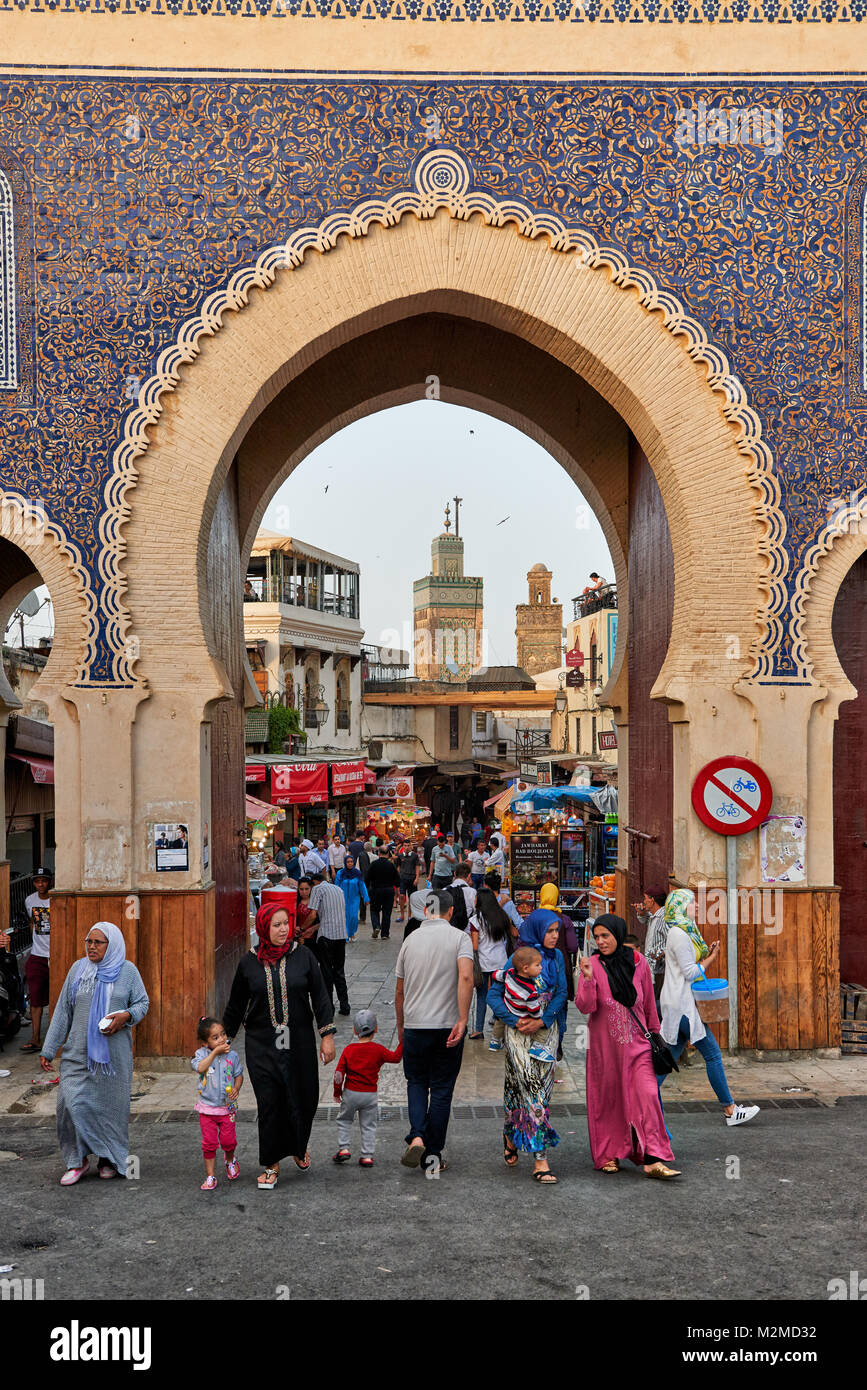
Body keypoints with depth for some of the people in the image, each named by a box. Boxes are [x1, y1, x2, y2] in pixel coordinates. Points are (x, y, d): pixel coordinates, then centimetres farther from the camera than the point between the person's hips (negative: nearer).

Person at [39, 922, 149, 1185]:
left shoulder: (127, 971, 1)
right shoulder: (78, 969, 6)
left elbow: (142, 1003, 5)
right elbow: (63, 1012, 9)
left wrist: (126, 1016, -17)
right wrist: (48, 1050, 8)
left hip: (114, 1053, -1)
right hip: (78, 1053, 1)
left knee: (111, 1104, 5)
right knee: (72, 1103, -9)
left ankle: (109, 1159, 22)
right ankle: (78, 1160, 7)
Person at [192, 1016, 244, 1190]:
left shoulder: (232, 1055, -3)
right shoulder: (202, 1054, -8)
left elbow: (239, 1075, 9)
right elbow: (200, 1068, -29)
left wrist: (236, 1088, -11)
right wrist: (215, 1051, -28)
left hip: (227, 1106, 1)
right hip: (207, 1107, -1)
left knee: (228, 1140, 3)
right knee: (209, 1143, 2)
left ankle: (230, 1160, 36)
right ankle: (210, 1177, 15)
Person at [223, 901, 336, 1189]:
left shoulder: (303, 955, -1)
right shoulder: (249, 962, 0)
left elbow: (320, 997, 1)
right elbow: (235, 1006, 11)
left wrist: (327, 1035, -4)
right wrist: (224, 1040, 14)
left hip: (299, 1043, 0)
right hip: (262, 1046, 0)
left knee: (304, 1098, 5)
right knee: (269, 1102, -1)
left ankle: (299, 1147, 34)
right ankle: (271, 1165, 15)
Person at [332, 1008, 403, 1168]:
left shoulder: (348, 1050, -4)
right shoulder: (378, 1050, -7)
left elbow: (339, 1073, -4)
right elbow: (395, 1057, 1)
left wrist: (337, 1092, 6)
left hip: (350, 1093, 0)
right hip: (370, 1095, 0)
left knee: (344, 1119, 19)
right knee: (368, 1125, 10)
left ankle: (343, 1148, 11)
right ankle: (367, 1156, 8)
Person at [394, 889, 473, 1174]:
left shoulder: (410, 939, 5)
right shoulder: (459, 938, -4)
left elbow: (399, 990, 11)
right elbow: (466, 977, -21)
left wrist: (401, 1025, 23)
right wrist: (462, 1019, -19)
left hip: (414, 1025, 2)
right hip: (447, 1025, -2)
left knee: (416, 1082, 17)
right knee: (441, 1089, 8)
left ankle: (417, 1137, -6)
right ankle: (433, 1155, 10)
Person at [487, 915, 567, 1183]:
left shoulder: (556, 957, 6)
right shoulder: (517, 958, -8)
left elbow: (561, 993, 3)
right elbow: (494, 994, -5)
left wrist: (543, 1020, -11)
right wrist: (514, 1021, -15)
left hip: (547, 1031, 5)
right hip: (520, 1032, -5)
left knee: (543, 1087, 8)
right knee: (532, 1090, -9)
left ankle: (511, 1136, 29)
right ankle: (540, 1158, -7)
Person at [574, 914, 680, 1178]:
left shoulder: (637, 961, -1)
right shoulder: (593, 964, -7)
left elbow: (649, 1002, 11)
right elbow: (585, 1007, -14)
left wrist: (654, 1032, 17)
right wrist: (588, 978, -28)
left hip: (636, 1042, 1)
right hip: (605, 1045, -1)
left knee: (648, 1095, -9)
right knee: (607, 1100, 7)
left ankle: (653, 1161, -9)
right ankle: (608, 1155, 23)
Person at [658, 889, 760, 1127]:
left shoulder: (684, 932, 16)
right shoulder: (679, 934, -15)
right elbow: (690, 972, -18)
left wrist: (708, 954, 4)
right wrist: (710, 960, -4)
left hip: (680, 1002, 10)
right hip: (681, 1003, -10)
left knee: (671, 1055, 10)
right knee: (712, 1053, -4)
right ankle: (730, 1110, 3)